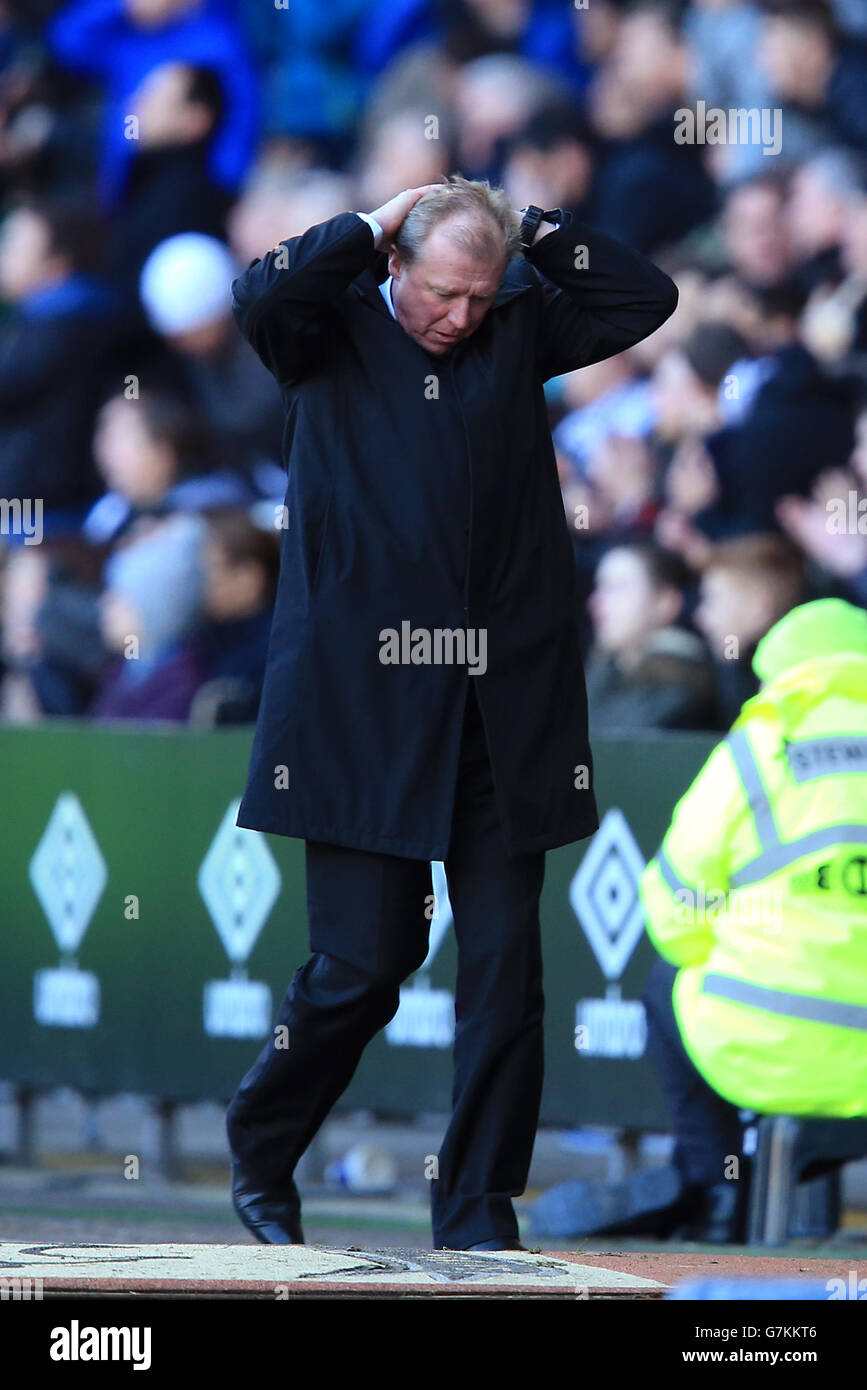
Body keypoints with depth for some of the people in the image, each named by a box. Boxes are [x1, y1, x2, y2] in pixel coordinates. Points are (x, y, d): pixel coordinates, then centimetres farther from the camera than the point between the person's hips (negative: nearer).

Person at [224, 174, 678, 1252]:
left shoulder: (519, 332, 12)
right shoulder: (333, 334, 3)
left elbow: (646, 300, 8)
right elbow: (262, 295, -16)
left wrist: (533, 231, 4)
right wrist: (375, 225, -8)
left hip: (502, 709, 3)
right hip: (365, 707, -3)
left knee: (506, 973, 1)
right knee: (362, 966, -2)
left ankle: (479, 1206, 9)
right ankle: (260, 1153, 22)